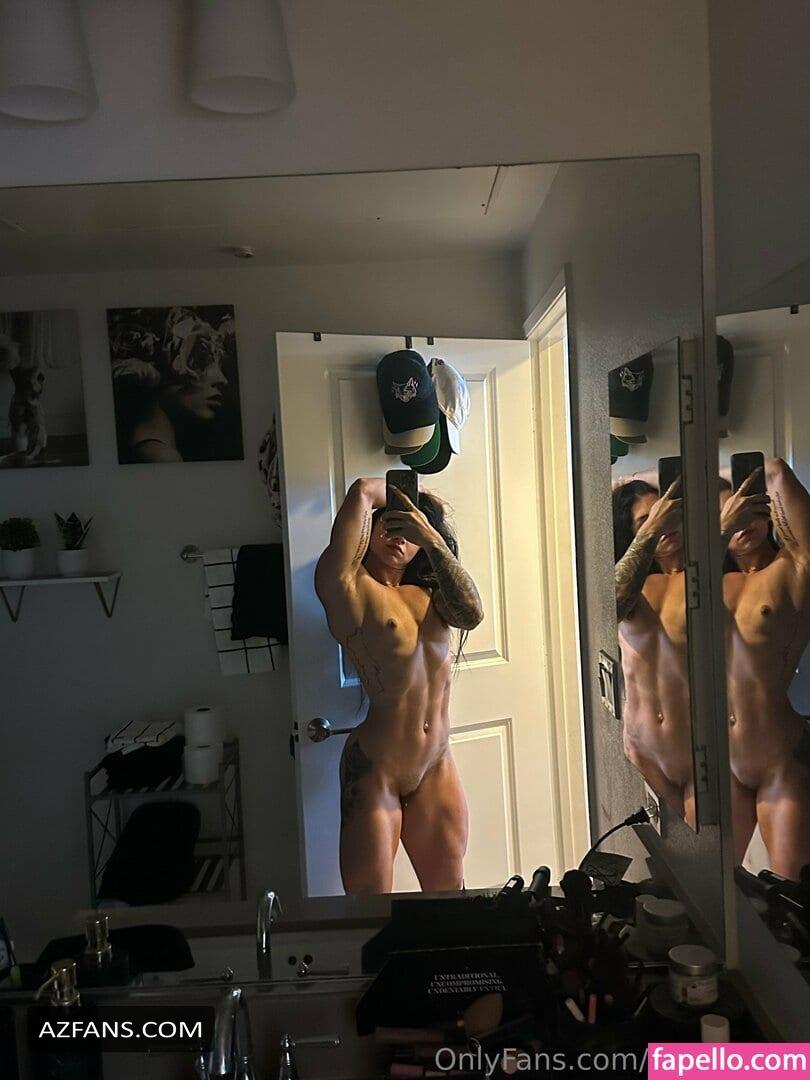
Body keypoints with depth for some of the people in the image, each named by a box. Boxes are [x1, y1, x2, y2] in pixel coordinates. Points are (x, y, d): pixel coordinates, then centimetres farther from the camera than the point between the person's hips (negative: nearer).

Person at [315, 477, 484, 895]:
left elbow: (471, 613, -13)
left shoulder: (426, 594, 9)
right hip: (375, 771, -6)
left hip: (436, 768, 6)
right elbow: (362, 491, -19)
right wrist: (394, 492, 2)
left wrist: (433, 539, -16)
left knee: (449, 898, 18)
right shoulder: (350, 588, -10)